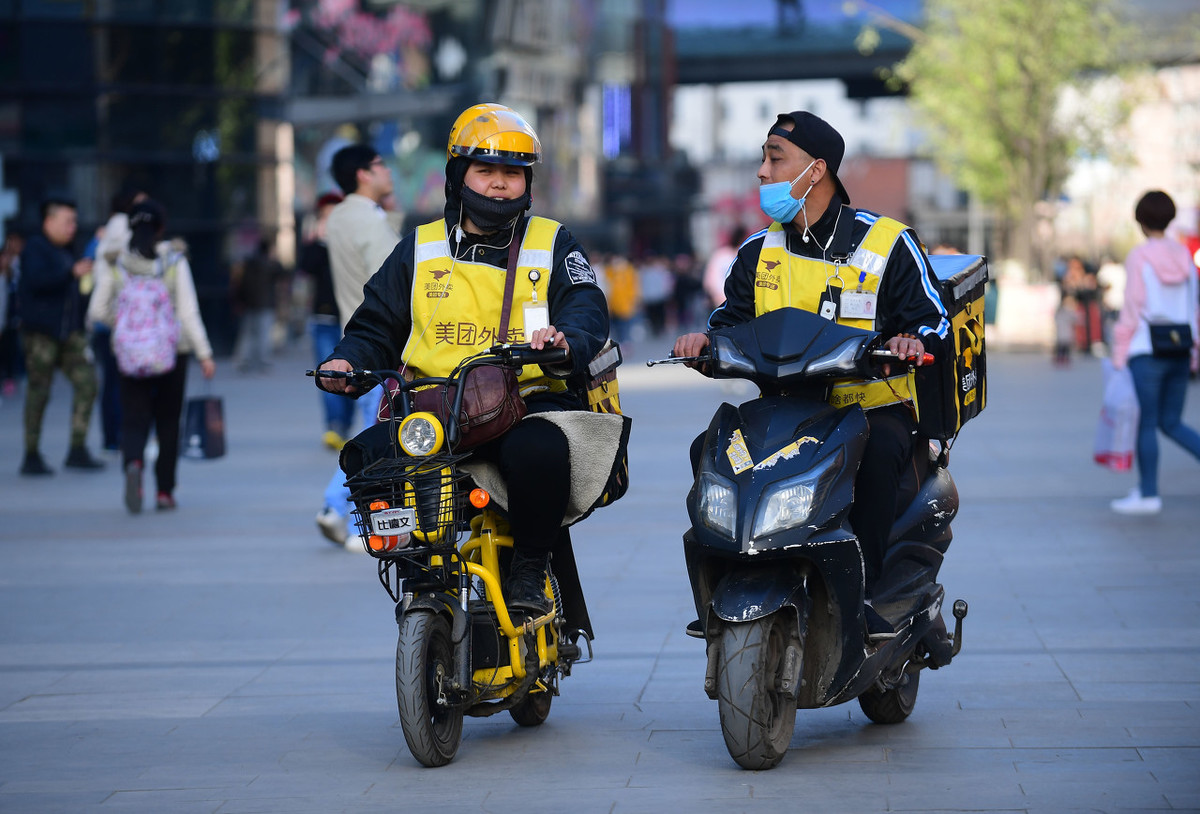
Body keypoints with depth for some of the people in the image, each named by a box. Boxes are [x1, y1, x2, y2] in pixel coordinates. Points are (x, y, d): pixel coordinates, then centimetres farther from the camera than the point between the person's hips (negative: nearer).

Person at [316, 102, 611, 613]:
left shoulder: (553, 245, 14)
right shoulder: (420, 250, 20)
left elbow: (587, 309, -1)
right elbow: (376, 326, 21)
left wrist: (566, 340, -25)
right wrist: (347, 361, -2)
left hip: (527, 401, -2)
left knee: (538, 451, -37)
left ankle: (529, 569, -14)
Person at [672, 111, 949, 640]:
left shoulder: (887, 244, 0)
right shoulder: (758, 253, 13)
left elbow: (931, 318, -3)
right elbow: (733, 319, 10)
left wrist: (914, 341, -27)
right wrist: (704, 340, -14)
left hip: (873, 405, -4)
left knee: (879, 450, -38)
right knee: (709, 451, -19)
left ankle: (861, 588, -28)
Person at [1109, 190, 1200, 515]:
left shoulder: (1140, 256, -10)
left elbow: (1132, 309, -10)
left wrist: (1119, 354, -5)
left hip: (1147, 352, -6)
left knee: (1146, 424, 2)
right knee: (1171, 422, 14)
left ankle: (1148, 494, 4)